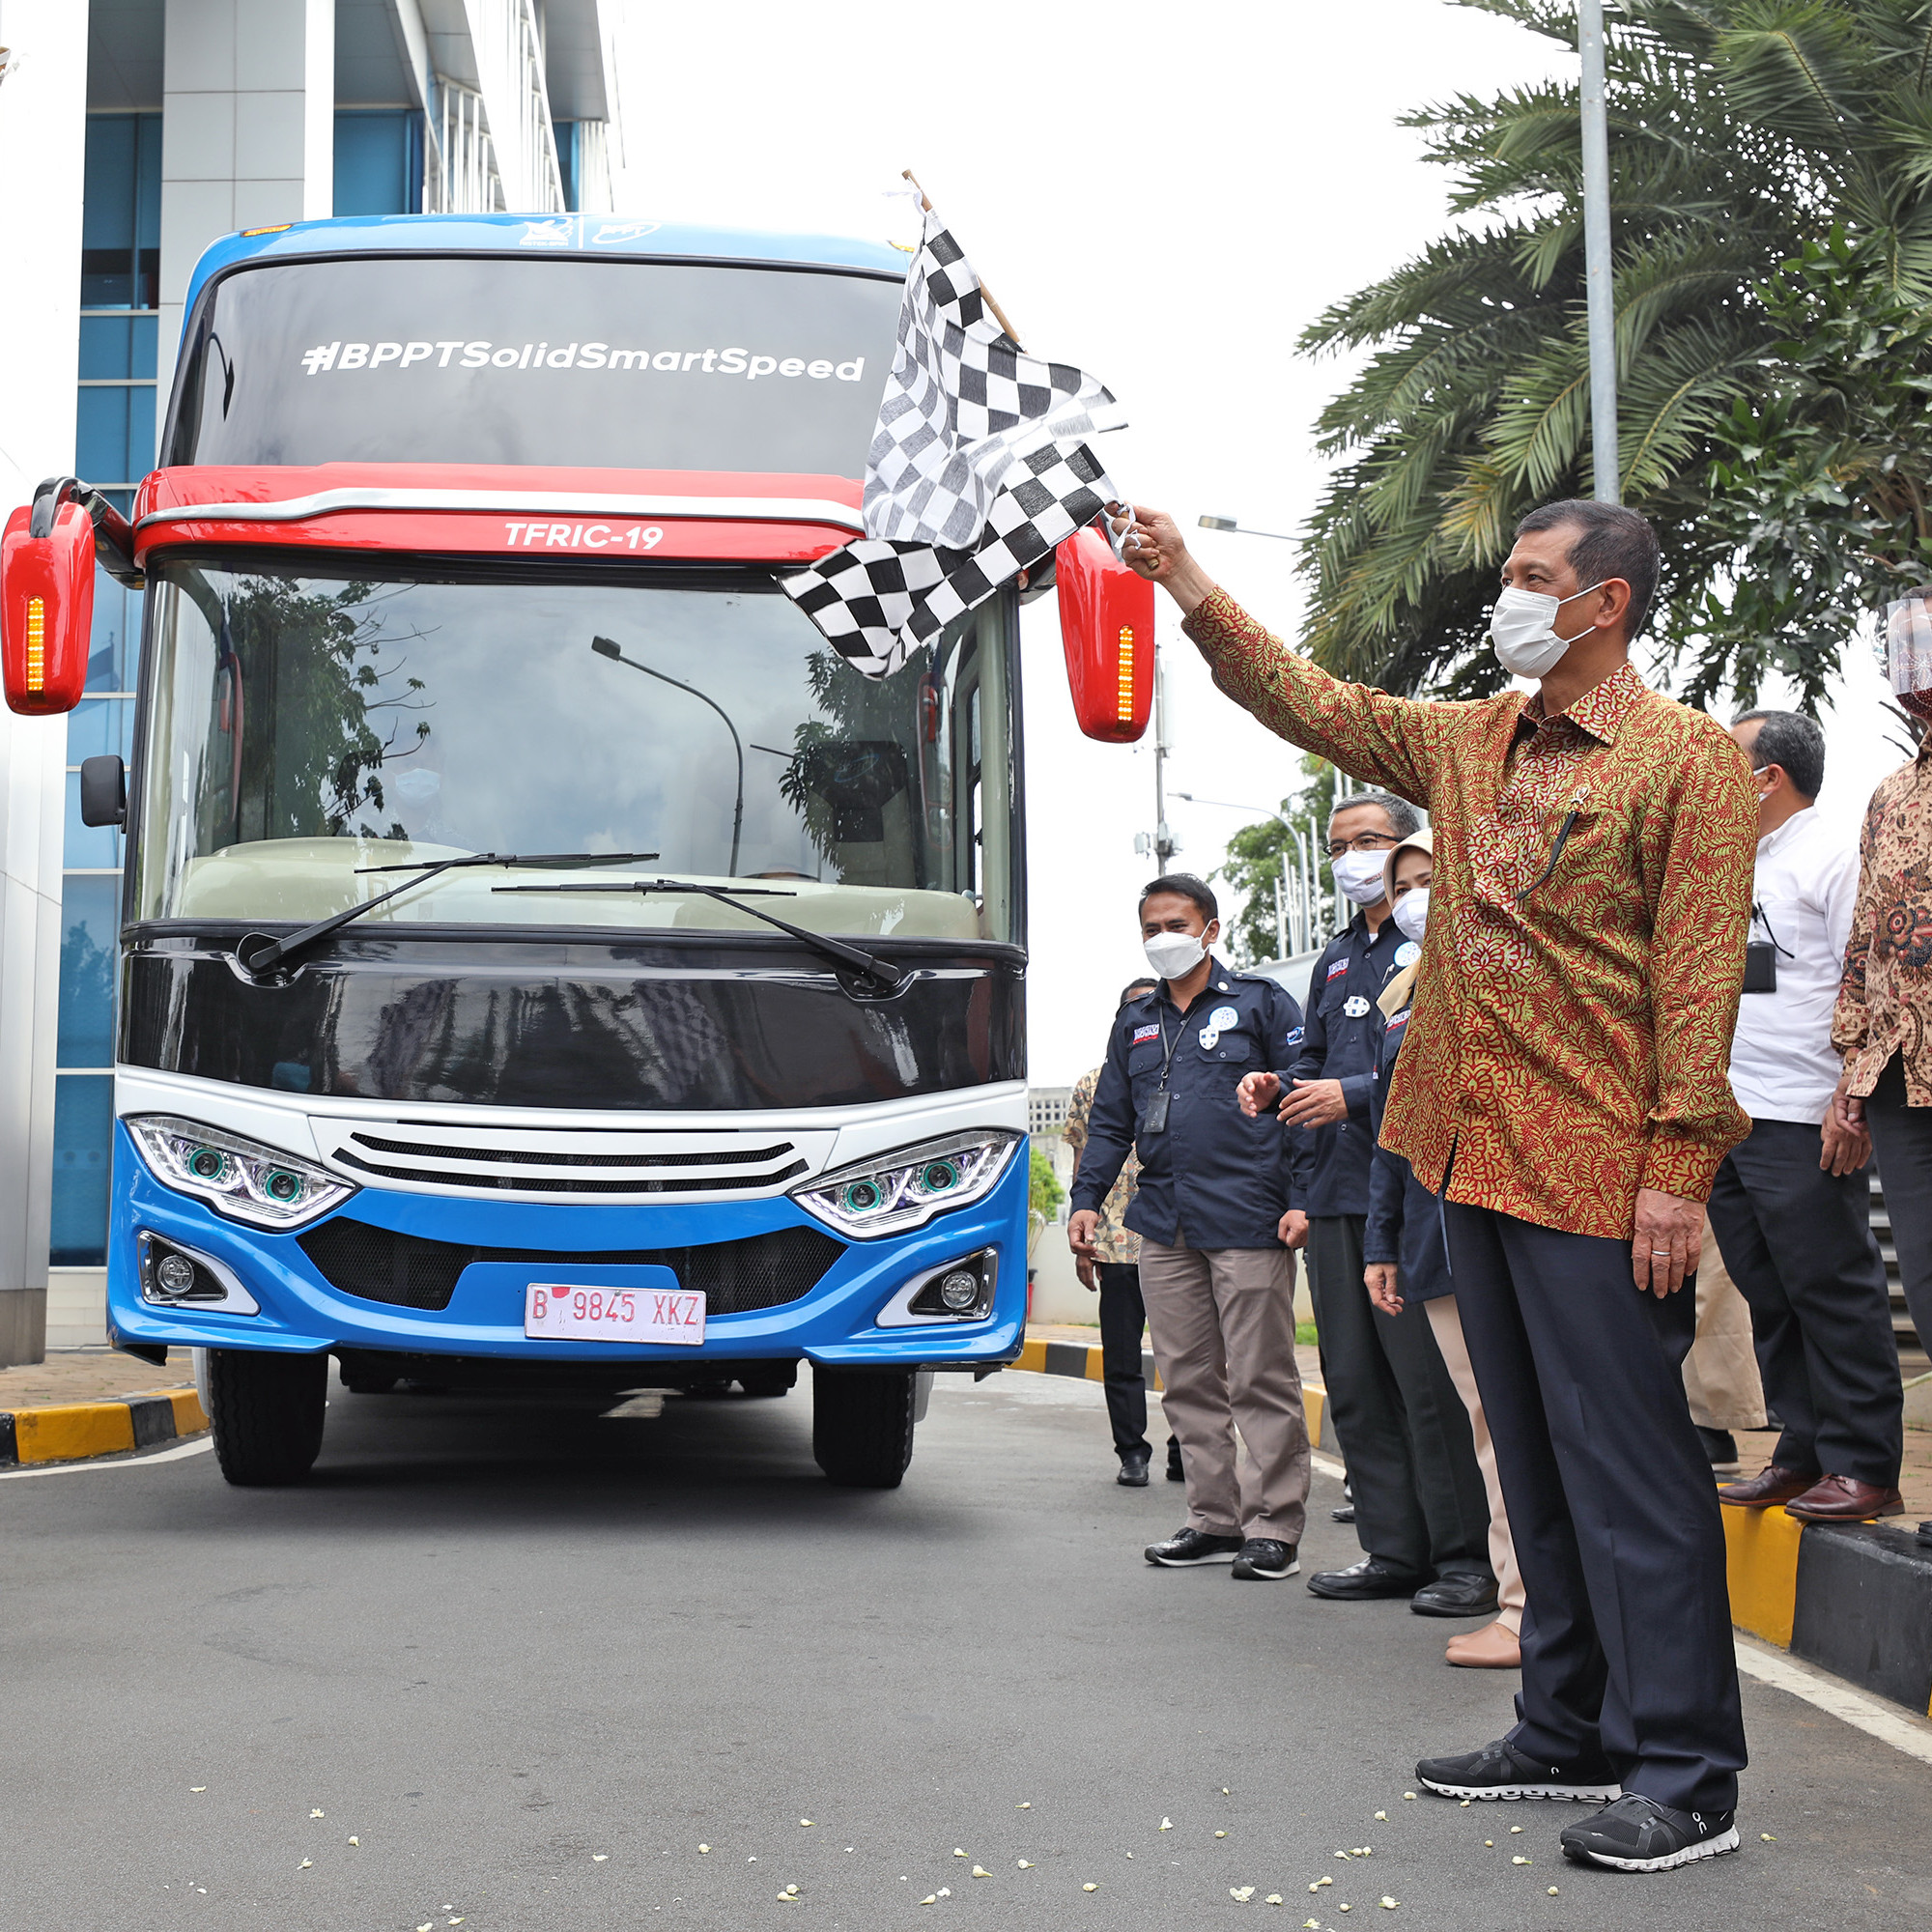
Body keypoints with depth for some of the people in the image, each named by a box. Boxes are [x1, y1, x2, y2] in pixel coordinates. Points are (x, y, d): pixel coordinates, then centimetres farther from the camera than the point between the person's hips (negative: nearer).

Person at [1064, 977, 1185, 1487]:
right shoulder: (1093, 1085, 11)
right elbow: (1084, 1169, 11)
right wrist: (1082, 1242, 6)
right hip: (1117, 1242, 0)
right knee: (1121, 1355, 2)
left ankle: (1184, 1453, 12)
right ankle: (1132, 1453, 13)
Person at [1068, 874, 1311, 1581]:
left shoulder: (1260, 1003, 3)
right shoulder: (1135, 1021, 19)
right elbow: (1109, 1119, 21)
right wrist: (1087, 1198, 9)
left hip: (1246, 1223, -6)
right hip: (1163, 1225, 6)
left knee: (1261, 1379, -3)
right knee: (1187, 1381, 8)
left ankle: (1274, 1527, 3)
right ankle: (1213, 1519, 16)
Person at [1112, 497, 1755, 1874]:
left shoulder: (1688, 758, -6)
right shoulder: (1469, 742, 15)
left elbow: (1702, 977, -12)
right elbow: (1310, 702, 21)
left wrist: (1679, 1166, -17)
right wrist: (1190, 587, 14)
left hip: (1601, 1173, -8)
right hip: (1478, 1155, 8)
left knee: (1629, 1466, -5)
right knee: (1539, 1462, 14)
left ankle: (1689, 1778, 3)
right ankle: (1573, 1734, 26)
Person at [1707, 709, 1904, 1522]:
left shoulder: (1834, 853, -7)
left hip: (1805, 1126, -8)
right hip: (1725, 1121, 8)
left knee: (1831, 1294, -3)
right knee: (1770, 1299, 12)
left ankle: (1864, 1468, 4)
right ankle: (1803, 1453, 20)